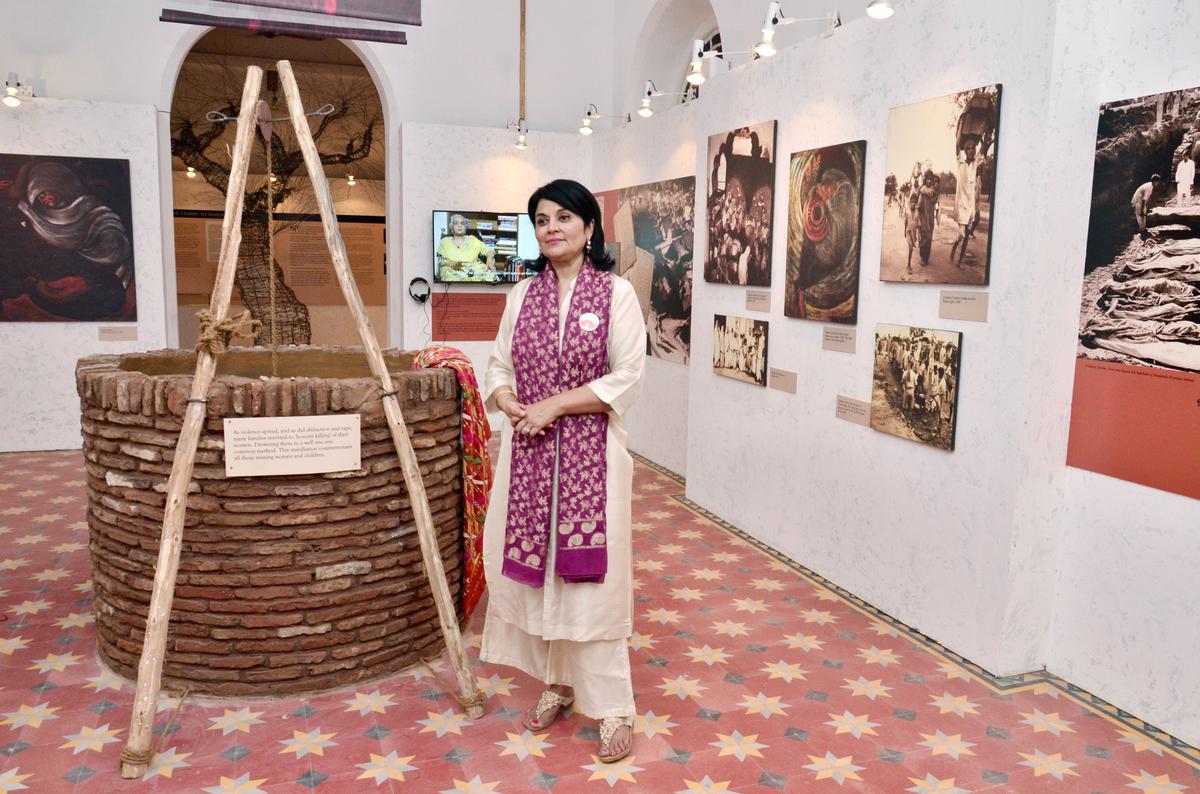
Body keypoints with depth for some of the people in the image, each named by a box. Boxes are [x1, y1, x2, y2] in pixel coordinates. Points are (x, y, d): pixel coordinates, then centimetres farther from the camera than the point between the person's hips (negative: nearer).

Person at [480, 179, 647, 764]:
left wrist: (553, 405, -15)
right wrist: (511, 405, -11)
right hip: (528, 452, 5)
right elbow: (499, 368, 10)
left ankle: (613, 707, 13)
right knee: (534, 569, 10)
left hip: (589, 453, -4)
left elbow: (627, 380, -11)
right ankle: (557, 684, 29)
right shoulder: (523, 294, 9)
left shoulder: (616, 293, -5)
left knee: (590, 575, 0)